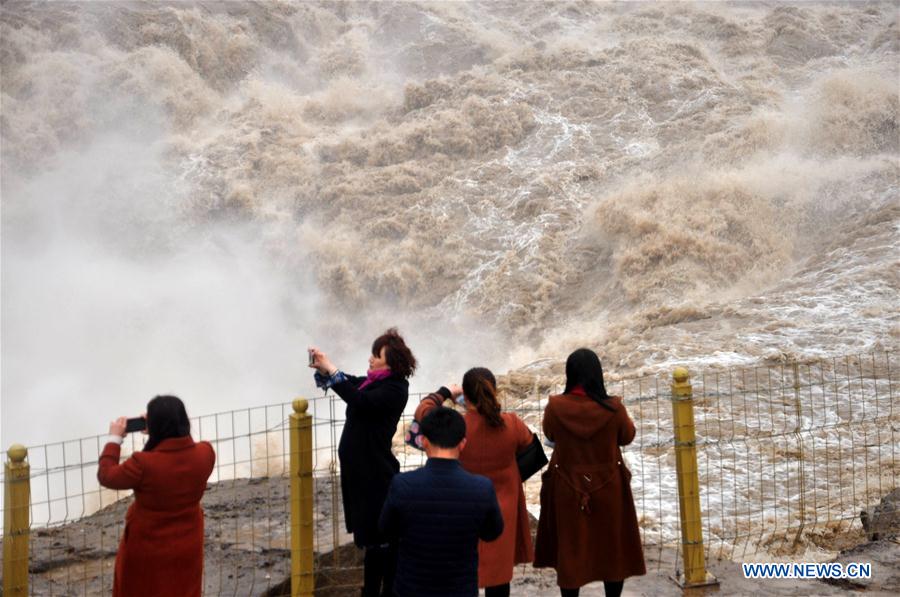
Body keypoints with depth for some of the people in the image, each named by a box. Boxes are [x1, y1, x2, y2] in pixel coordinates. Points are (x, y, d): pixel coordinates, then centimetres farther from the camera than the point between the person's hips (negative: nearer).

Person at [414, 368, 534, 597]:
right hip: (502, 514, 1)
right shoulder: (512, 424, -16)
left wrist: (446, 393, 13)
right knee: (498, 571, 13)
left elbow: (422, 411, -2)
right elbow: (528, 443, 7)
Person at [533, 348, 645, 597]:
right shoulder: (613, 408, -19)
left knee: (570, 548, 14)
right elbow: (627, 436, 0)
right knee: (612, 546, 17)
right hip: (608, 488, 0)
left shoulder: (555, 407, -17)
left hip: (567, 488, 0)